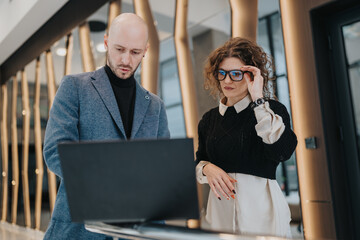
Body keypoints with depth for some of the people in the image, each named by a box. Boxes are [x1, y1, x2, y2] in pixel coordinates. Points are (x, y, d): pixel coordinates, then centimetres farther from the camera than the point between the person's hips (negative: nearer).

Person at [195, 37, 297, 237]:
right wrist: (207, 168, -8)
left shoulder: (271, 110, -6)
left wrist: (258, 100, -21)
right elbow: (200, 161, 15)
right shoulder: (209, 119, 7)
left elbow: (283, 151, -25)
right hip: (220, 209, 4)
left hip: (260, 208, -4)